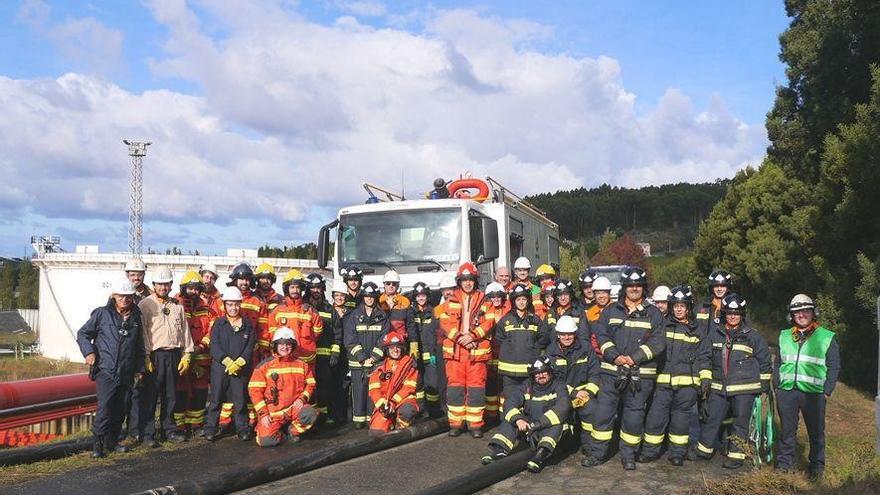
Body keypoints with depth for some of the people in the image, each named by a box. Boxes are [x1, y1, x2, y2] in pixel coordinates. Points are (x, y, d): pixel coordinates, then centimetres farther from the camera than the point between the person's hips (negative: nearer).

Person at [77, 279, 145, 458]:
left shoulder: (136, 317, 12)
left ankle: (112, 441, 22)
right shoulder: (102, 314, 0)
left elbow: (140, 347, 20)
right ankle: (97, 444, -5)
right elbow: (82, 333, 7)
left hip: (126, 373, 5)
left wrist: (139, 369, 18)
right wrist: (89, 352, -8)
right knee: (105, 406, -14)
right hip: (106, 370, -4)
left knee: (119, 409, 10)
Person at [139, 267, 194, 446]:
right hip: (154, 356, -5)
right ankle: (148, 433, 3)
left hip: (174, 355, 5)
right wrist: (145, 357, -14)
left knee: (170, 395, 12)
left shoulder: (177, 306, 14)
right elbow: (142, 333, -8)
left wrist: (187, 355, 8)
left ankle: (170, 429, 21)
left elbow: (185, 330, 15)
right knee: (150, 396, -3)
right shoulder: (145, 305, -2)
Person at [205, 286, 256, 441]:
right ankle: (210, 428, 12)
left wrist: (238, 363, -14)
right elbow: (214, 346, -4)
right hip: (220, 366, 0)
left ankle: (243, 429, 14)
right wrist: (227, 361, -16)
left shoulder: (248, 325, 7)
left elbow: (250, 347, 0)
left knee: (240, 399, 4)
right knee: (216, 398, 3)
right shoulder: (218, 324, 5)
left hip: (241, 368, 0)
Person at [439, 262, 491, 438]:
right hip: (454, 348, 1)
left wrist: (472, 336, -14)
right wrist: (459, 337, -11)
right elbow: (445, 323, 2)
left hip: (477, 349, -1)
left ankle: (475, 423, 6)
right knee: (454, 385, 1)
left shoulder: (483, 300, 7)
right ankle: (456, 422, 10)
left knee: (476, 385, -2)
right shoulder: (451, 300, 10)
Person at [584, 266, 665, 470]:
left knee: (634, 415, 6)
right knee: (604, 412, 2)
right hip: (612, 372, 1)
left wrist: (634, 358, -15)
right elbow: (601, 335, 1)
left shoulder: (653, 314, 6)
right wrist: (615, 356, -14)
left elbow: (658, 342, -5)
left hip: (641, 374, -1)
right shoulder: (610, 311, 10)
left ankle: (628, 455, 20)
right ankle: (597, 453, 12)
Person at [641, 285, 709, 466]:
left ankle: (678, 452, 16)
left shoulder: (696, 330, 10)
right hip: (664, 380, 0)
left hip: (688, 382, 0)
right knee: (656, 414, -3)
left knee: (681, 416, 4)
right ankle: (651, 450, 8)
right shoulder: (663, 326, 9)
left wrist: (705, 377, 2)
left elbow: (703, 356, 10)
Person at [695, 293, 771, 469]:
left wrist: (764, 384, 10)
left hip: (744, 388, -2)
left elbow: (764, 360, 8)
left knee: (740, 422, 3)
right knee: (711, 419, 5)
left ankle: (736, 456, 11)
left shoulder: (752, 336, 0)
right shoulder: (714, 333, 5)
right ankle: (704, 450, 20)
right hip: (719, 387, 2)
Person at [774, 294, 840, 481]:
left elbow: (834, 367, 4)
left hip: (813, 393, -3)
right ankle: (784, 463, 22)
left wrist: (827, 392, -3)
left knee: (816, 432, 5)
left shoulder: (826, 337, 2)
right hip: (786, 391, 3)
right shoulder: (784, 336, 13)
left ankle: (817, 467, 19)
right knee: (787, 430, 11)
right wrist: (777, 385, 10)